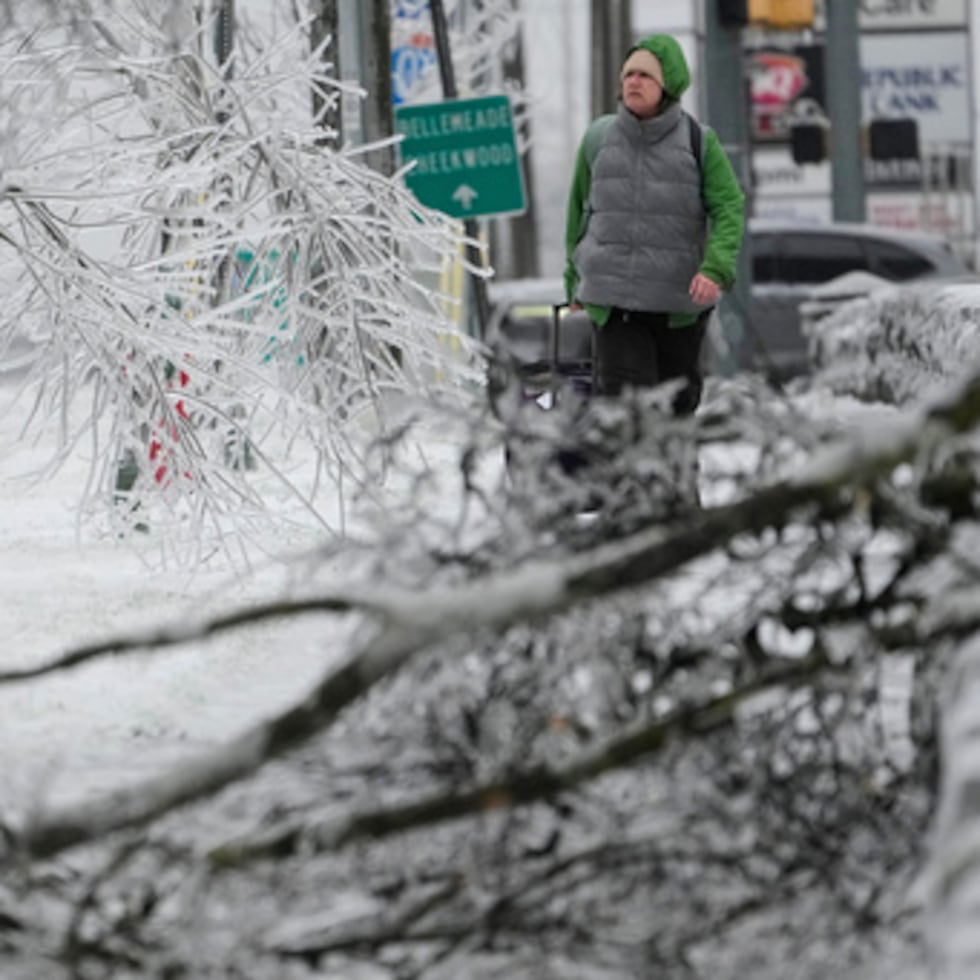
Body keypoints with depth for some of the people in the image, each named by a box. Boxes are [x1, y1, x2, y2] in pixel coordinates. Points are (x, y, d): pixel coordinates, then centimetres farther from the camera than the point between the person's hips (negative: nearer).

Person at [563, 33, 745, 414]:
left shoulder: (698, 143, -1)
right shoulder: (598, 139, 4)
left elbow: (729, 209, -6)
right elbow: (580, 209, 16)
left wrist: (715, 269, -24)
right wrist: (574, 280, 22)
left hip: (679, 302, 0)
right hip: (613, 300, 0)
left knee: (677, 400, 13)